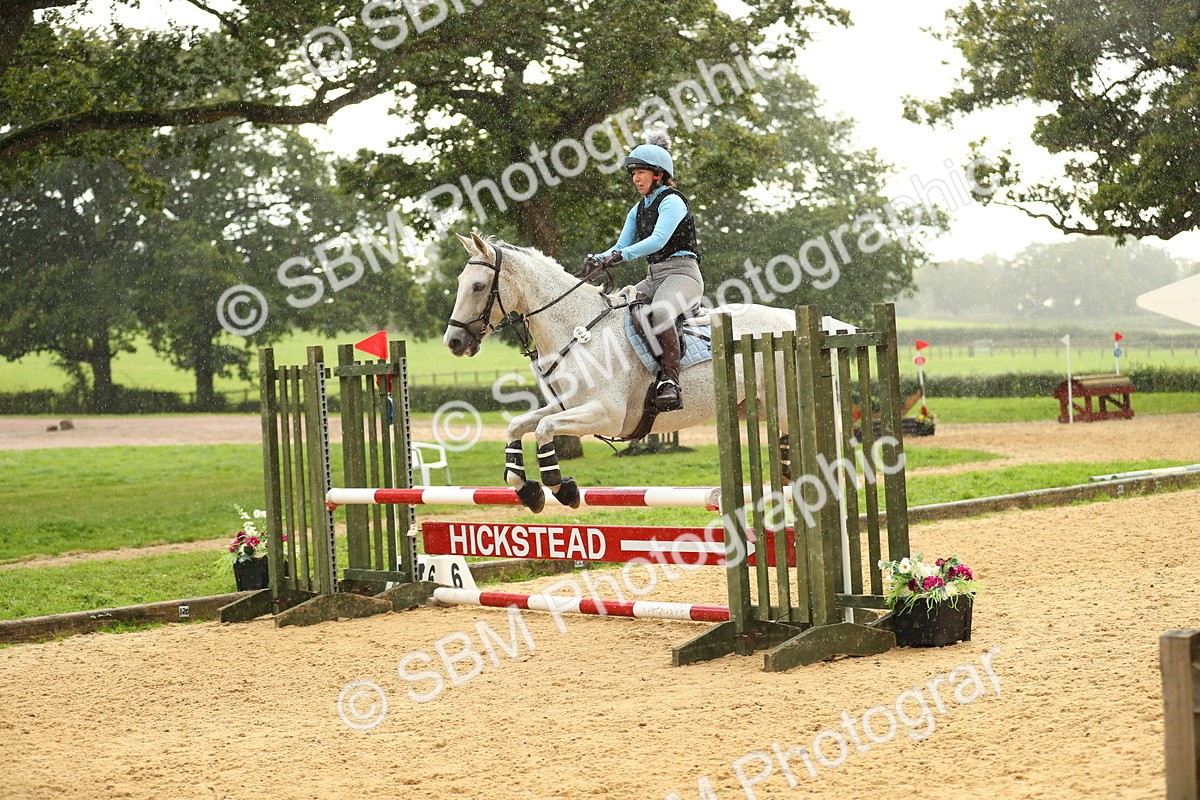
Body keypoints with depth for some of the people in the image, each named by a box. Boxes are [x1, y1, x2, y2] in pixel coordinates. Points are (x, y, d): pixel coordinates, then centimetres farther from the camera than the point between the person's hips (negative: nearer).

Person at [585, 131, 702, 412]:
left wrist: (619, 256, -31)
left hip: (682, 274, -10)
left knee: (656, 314, -37)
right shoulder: (638, 209, 18)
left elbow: (658, 240, -22)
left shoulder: (672, 202, -8)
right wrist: (599, 259, -6)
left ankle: (670, 382, -42)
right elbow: (622, 246, 16)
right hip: (654, 277, 10)